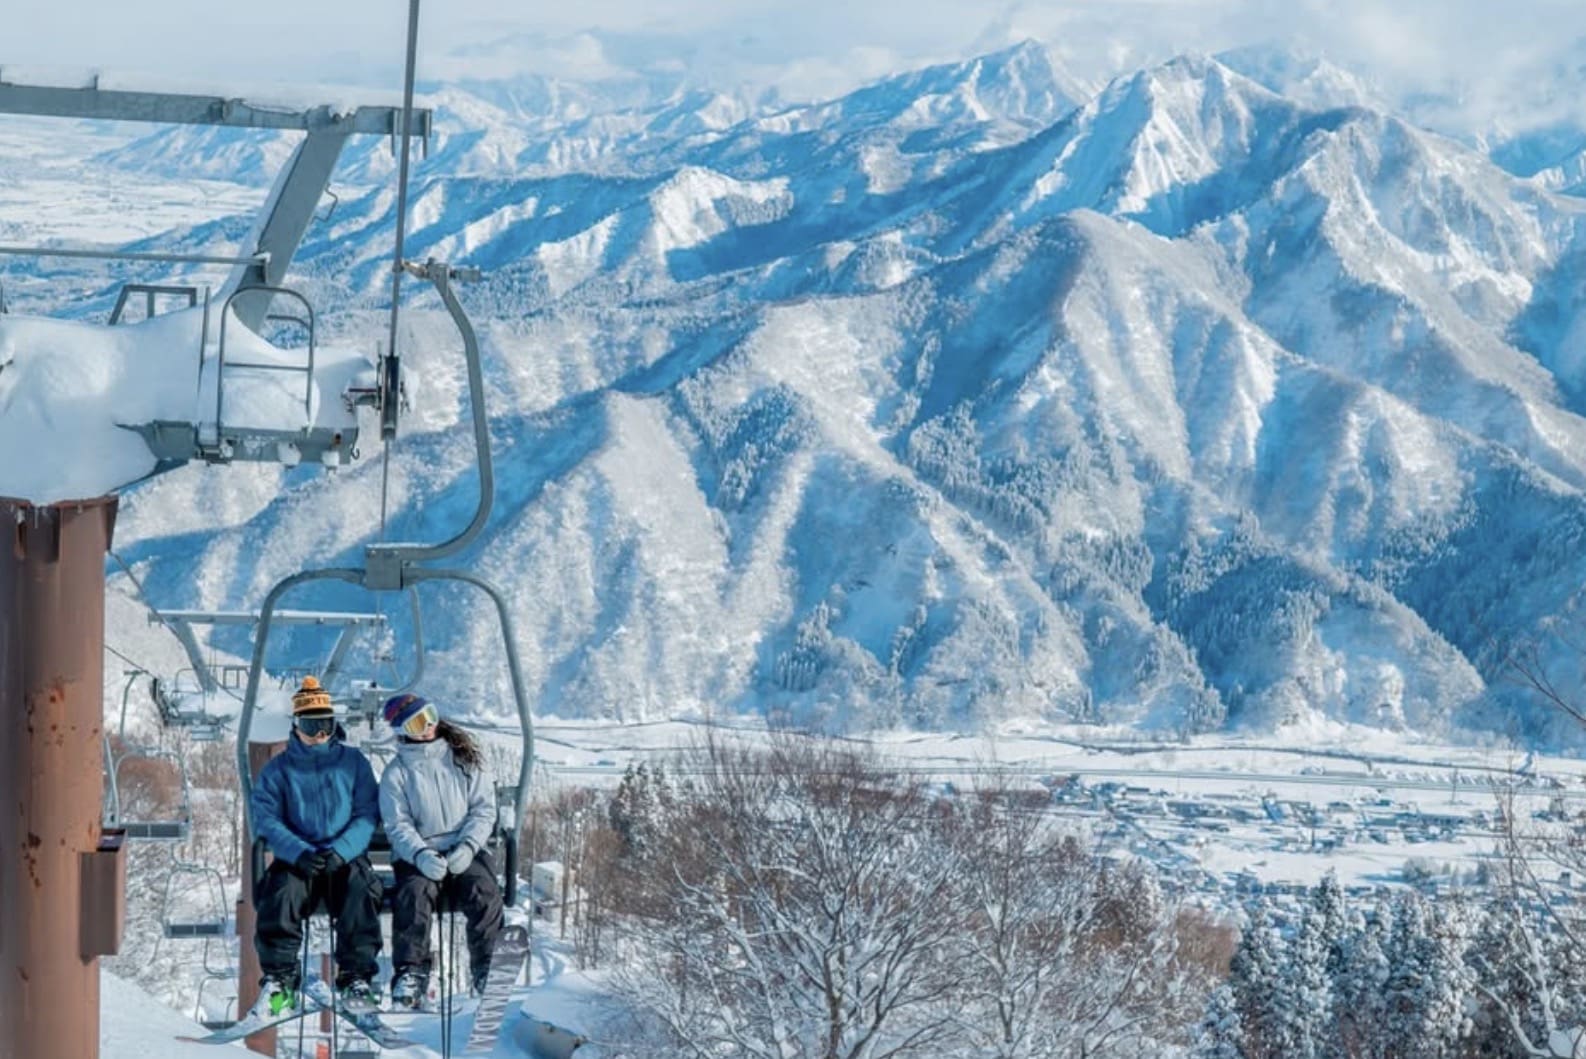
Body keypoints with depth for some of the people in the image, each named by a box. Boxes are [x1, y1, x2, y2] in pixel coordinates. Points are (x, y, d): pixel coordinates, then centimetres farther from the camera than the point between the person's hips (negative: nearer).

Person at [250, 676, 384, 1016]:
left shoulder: (353, 762, 12)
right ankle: (278, 980, -26)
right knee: (281, 890, -32)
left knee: (360, 887, -32)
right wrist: (299, 853, -18)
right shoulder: (278, 769, 12)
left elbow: (367, 816, 2)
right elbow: (267, 820, 0)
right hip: (296, 860, 0)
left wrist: (340, 851, -16)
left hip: (346, 857, 0)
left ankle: (357, 977, -29)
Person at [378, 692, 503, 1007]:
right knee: (414, 893, -32)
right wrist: (420, 855, -21)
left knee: (484, 894, -28)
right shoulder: (396, 774, 8)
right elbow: (398, 825, 0)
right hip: (417, 854, 0)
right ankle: (410, 973, -25)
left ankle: (490, 973, -21)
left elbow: (484, 809, 5)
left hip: (465, 853, 1)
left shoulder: (465, 760, 10)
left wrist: (467, 847, -14)